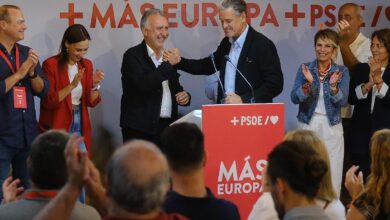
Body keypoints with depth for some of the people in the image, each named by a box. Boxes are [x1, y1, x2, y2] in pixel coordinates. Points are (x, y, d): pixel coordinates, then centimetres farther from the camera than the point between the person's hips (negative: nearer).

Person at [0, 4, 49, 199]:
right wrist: (19, 74, -14)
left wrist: (32, 72, -10)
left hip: (28, 134, 6)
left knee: (27, 189, 13)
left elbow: (43, 90, 8)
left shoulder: (27, 53, 9)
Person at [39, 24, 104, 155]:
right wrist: (72, 85, -21)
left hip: (80, 126, 5)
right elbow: (48, 102, -13)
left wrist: (95, 85, -10)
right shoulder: (51, 64, -9)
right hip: (56, 129, -5)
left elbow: (91, 102, 8)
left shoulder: (87, 65, 7)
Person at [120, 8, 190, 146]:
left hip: (167, 128, 6)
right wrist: (168, 64, -15)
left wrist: (185, 96, 3)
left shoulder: (168, 57, 16)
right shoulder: (133, 56, -4)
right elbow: (143, 84, -20)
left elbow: (176, 89, 25)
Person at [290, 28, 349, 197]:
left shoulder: (342, 72, 2)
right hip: (307, 125, 0)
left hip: (331, 128, 0)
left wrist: (333, 86, -27)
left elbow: (343, 101, -9)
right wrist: (308, 83, -23)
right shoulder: (305, 69, 3)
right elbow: (294, 98, -7)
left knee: (332, 175, -1)